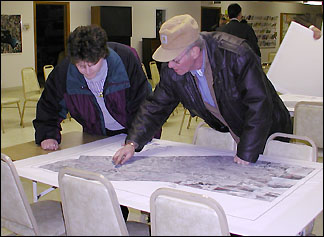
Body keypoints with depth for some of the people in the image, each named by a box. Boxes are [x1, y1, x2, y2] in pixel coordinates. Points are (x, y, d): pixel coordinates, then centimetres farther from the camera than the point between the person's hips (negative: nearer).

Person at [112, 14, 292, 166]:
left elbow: (259, 104, -29)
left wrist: (246, 155, -28)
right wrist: (132, 143, -15)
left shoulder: (237, 56, -32)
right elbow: (156, 106, -3)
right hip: (228, 137, 4)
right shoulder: (172, 70, -14)